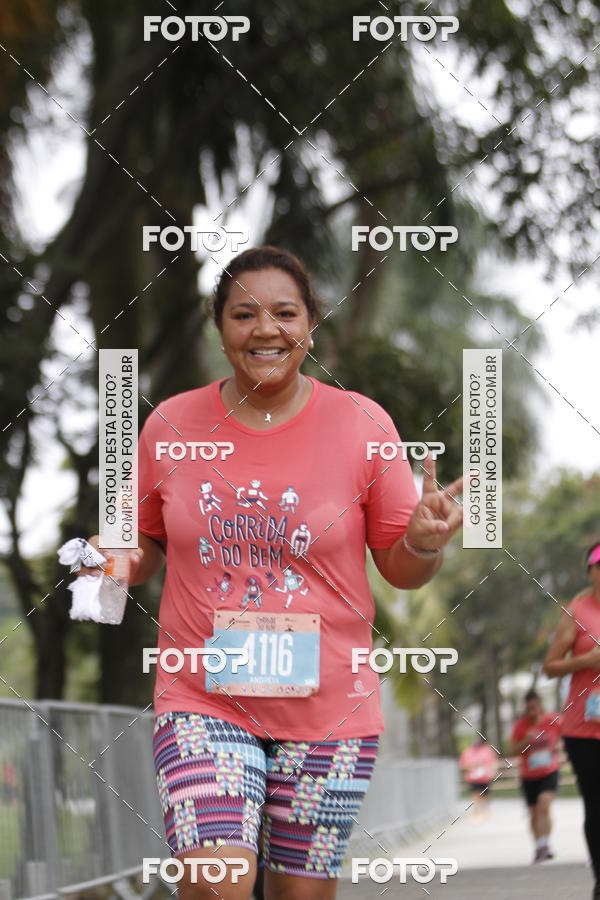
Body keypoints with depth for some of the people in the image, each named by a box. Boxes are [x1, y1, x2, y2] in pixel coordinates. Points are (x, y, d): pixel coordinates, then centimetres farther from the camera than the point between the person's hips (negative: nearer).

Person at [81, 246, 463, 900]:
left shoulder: (361, 424, -1)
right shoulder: (172, 424, 2)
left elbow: (400, 569, 4)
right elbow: (146, 545, 15)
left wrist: (424, 543, -18)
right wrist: (119, 564, -8)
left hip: (328, 706, 1)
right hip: (202, 699, 0)